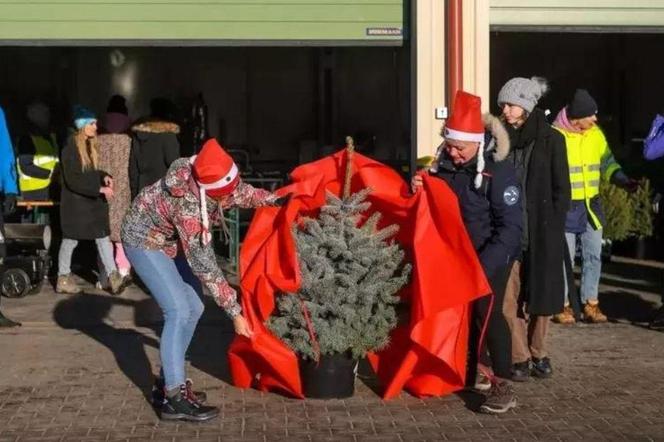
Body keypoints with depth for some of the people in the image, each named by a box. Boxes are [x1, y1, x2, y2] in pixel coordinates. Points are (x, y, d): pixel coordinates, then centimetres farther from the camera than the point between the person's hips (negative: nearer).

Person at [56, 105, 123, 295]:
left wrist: (104, 176, 0)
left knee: (103, 236, -2)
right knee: (70, 240, 5)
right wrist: (100, 189, -23)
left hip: (94, 200, 7)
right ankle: (63, 279, 18)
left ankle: (113, 276, -6)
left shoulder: (91, 146, 9)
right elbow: (72, 180, -21)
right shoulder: (70, 148, -15)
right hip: (75, 201, -7)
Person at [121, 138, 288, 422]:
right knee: (178, 311, -18)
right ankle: (173, 398, -14)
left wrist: (275, 200, -8)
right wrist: (234, 312, -30)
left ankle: (170, 378, 20)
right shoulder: (188, 207, -39)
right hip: (144, 241, -8)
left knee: (193, 308, 7)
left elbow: (243, 193, 6)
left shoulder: (216, 182, -19)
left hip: (172, 240, 8)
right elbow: (205, 266, -34)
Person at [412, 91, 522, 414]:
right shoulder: (445, 164, -3)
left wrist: (485, 265, -30)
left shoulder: (498, 171, -23)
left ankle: (503, 386, -15)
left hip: (492, 253, -7)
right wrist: (420, 190, -11)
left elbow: (510, 227, -23)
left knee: (486, 310, -17)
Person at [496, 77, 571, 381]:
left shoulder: (551, 139, -2)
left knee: (541, 294, 7)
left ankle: (538, 353, 22)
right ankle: (519, 357, 8)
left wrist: (553, 228, -7)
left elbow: (561, 190, -1)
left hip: (542, 232, -2)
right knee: (508, 297, -2)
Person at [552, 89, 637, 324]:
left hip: (591, 205, 5)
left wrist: (623, 181, -5)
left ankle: (591, 303, 15)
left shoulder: (596, 133, 4)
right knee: (565, 257, 1)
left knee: (593, 255, 6)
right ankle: (563, 305, 12)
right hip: (566, 207, -5)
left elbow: (607, 163, 12)